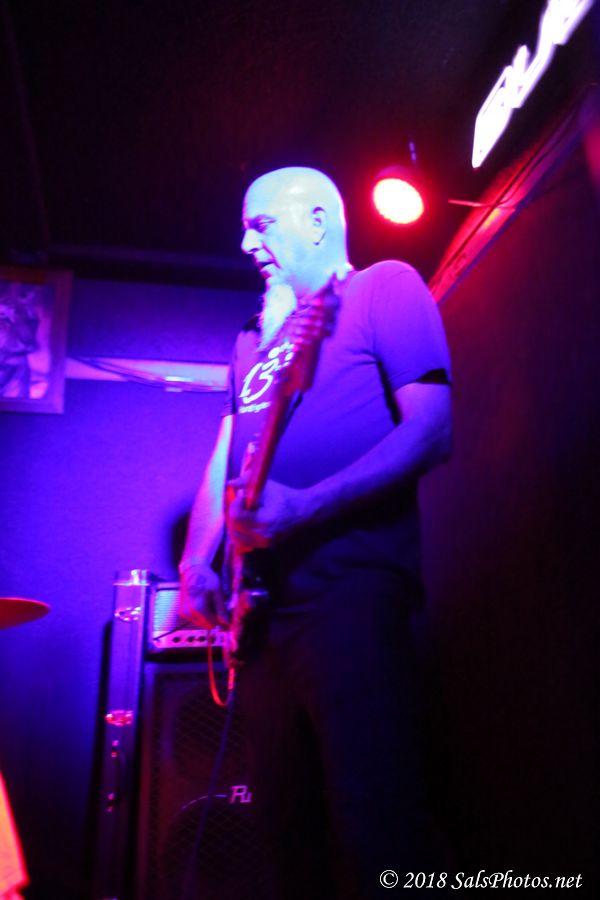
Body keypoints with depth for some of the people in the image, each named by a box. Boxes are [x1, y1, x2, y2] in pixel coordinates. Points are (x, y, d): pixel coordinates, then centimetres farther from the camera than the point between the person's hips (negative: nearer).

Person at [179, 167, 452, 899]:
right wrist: (197, 561, 4)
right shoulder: (255, 338, 25)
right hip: (264, 599, 8)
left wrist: (303, 507, -19)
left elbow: (430, 430, -10)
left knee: (373, 831, -10)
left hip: (350, 585, -7)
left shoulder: (386, 287, 4)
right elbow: (224, 457, 20)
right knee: (287, 827, 12)